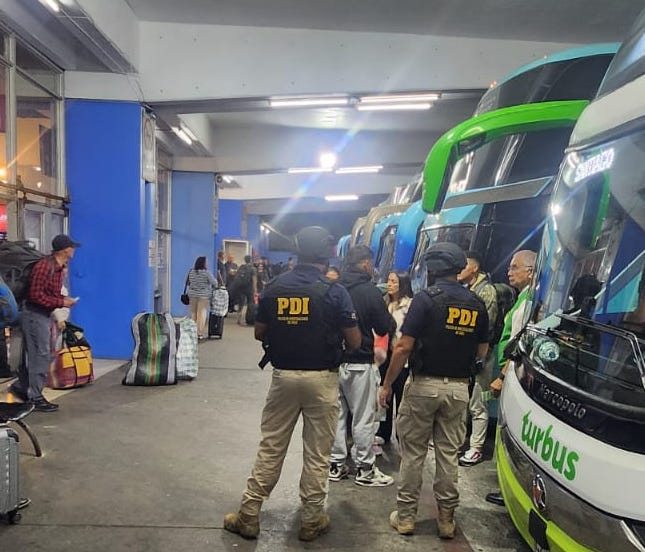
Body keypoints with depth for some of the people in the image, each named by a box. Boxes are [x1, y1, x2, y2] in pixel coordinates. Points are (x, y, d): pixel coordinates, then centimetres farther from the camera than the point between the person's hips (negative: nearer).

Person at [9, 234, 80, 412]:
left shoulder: (58, 267, 7)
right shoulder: (45, 266, -22)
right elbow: (35, 295, -24)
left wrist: (64, 299, 0)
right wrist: (62, 302, -21)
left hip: (44, 315, 9)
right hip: (36, 314, -9)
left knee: (36, 354, 17)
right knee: (40, 355, -3)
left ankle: (20, 386, 32)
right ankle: (36, 397, 6)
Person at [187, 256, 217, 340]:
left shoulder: (191, 272, 3)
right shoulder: (206, 273, -12)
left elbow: (188, 283, 11)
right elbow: (214, 282, -8)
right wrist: (213, 287, 12)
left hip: (192, 295, 5)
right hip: (203, 296, -5)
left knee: (193, 313, 12)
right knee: (202, 313, -1)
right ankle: (199, 333, -2)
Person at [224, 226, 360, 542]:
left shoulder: (274, 287, -1)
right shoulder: (334, 291, -10)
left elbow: (259, 334, 6)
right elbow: (354, 342, -6)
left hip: (283, 375, 3)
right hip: (321, 379, -2)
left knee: (270, 448, 13)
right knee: (317, 453, 10)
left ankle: (248, 516, 20)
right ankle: (311, 520, 21)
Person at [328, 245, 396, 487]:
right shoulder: (370, 291, -12)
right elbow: (384, 328, -6)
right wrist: (390, 319, 14)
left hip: (334, 360, 6)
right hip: (359, 363, -5)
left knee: (337, 415, 13)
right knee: (364, 419, 5)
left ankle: (336, 465, 21)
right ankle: (365, 470, 14)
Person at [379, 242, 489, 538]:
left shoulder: (426, 298, -12)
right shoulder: (476, 304, 4)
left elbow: (404, 347, -15)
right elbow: (481, 352, 11)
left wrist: (387, 384, -7)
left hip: (424, 384, -4)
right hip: (458, 388, 4)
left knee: (413, 452, 7)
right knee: (449, 453, 12)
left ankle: (405, 516, 17)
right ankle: (446, 518, 22)